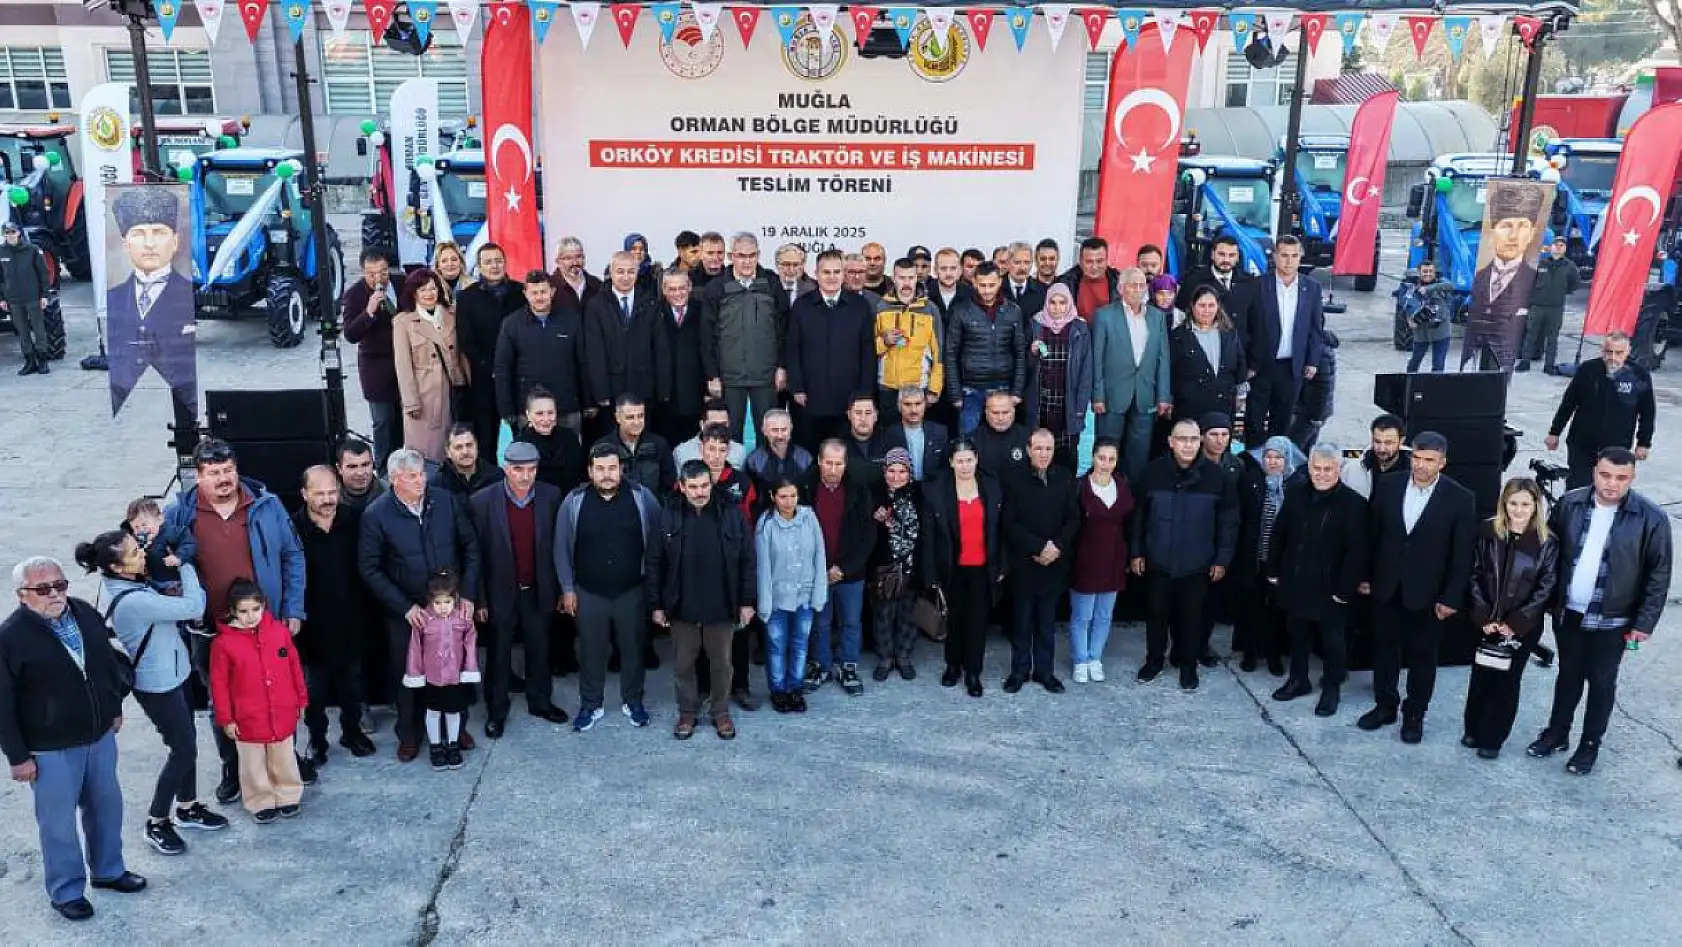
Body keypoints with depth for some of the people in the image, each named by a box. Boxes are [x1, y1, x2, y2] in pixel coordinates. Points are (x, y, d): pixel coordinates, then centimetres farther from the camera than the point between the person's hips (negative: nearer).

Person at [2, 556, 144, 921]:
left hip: (100, 735, 6)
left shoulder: (86, 614, -4)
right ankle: (66, 891, 29)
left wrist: (115, 709, 15)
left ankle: (109, 870, 41)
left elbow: (109, 662, 11)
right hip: (50, 749, -5)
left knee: (106, 806, 20)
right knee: (59, 822, 9)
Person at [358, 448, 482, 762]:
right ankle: (408, 734, 32)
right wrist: (405, 607, -13)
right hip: (404, 612, -1)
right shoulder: (376, 515, -12)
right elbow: (369, 569, -9)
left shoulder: (447, 502, -7)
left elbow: (471, 546, 1)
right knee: (405, 673, 11)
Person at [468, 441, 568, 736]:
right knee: (498, 656, 14)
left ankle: (540, 701, 38)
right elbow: (475, 554, -10)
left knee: (540, 650, 18)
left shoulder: (551, 496, -9)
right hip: (500, 593, -2)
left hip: (539, 591, 2)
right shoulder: (482, 501, -16)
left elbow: (559, 546, -1)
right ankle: (496, 711, 32)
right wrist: (479, 599, -8)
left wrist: (562, 589, 2)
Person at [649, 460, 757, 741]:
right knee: (684, 664, 13)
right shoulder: (668, 517, -6)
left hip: (722, 607, 0)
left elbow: (747, 561, -1)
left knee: (722, 663, 13)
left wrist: (747, 601, -3)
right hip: (682, 608, 0)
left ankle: (721, 712, 31)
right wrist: (656, 605, -3)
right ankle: (687, 712, 31)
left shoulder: (730, 515, -6)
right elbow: (655, 564, -1)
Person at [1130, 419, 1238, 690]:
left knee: (1191, 617, 11)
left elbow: (1228, 520, -3)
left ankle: (1188, 665, 29)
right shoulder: (1154, 471, -8)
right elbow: (1138, 514, 0)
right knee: (1156, 613, 13)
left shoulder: (1215, 475, -9)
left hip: (1197, 565, -1)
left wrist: (1222, 558, -3)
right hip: (1158, 562, 1)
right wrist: (1136, 552, 0)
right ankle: (1154, 660, 32)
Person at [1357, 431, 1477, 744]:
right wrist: (1365, 575, 6)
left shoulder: (1459, 499, -11)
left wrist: (1452, 598, -10)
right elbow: (1372, 534, 5)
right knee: (1384, 649, 15)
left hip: (1427, 594, -3)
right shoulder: (1387, 486, -3)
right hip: (1386, 588, 3)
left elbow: (1462, 555, -9)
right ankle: (1385, 706, 31)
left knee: (1422, 657, 11)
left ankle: (1415, 715, 26)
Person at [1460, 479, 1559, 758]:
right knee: (1480, 676, 12)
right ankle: (1473, 730, 29)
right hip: (1486, 622, 2)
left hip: (1522, 626, -2)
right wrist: (1484, 617, -9)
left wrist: (1515, 623, -12)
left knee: (1506, 680, 8)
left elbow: (1546, 589, -8)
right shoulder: (1487, 531, -5)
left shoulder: (1547, 543, -9)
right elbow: (1475, 575, -3)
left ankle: (1492, 738, 21)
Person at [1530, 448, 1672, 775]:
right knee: (1568, 675, 20)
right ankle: (1557, 733, 37)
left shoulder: (1651, 518, -15)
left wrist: (1644, 623, -10)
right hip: (1568, 613, 3)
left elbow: (1659, 575, -9)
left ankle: (1590, 745, 31)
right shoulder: (1570, 503, -7)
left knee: (1601, 683, 13)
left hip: (1611, 621, -3)